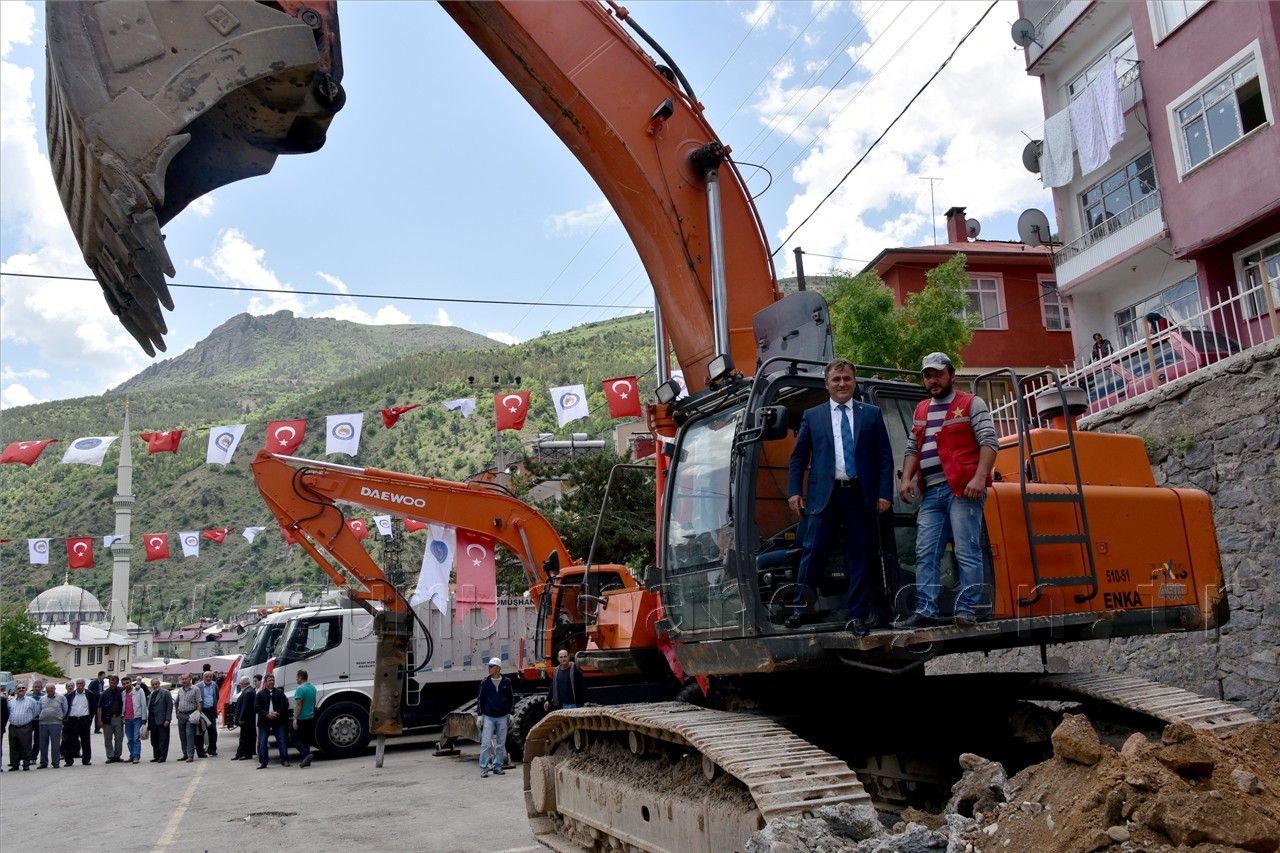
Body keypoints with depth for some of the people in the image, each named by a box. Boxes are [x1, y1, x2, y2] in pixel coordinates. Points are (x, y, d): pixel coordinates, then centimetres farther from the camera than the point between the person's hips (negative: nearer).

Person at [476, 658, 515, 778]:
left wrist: (510, 713, 5)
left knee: (501, 744, 6)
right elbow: (480, 699, 5)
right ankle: (484, 768, -1)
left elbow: (511, 698, 8)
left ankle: (497, 767, 17)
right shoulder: (485, 683, 0)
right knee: (486, 743, -6)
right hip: (488, 717, -1)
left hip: (502, 717, 1)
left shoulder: (506, 682, 0)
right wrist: (480, 714, 1)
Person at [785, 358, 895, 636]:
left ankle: (856, 616, 13)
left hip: (861, 496, 1)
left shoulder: (872, 414, 10)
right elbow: (798, 456, 11)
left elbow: (885, 456, 6)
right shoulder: (812, 416, 11)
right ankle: (799, 609, 8)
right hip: (825, 495, 0)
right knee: (813, 552, -3)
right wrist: (794, 491, 1)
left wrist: (885, 494, -3)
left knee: (860, 557, 4)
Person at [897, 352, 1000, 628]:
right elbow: (912, 449, 22)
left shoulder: (971, 403, 4)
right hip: (931, 492, 6)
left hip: (962, 489, -6)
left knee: (967, 552, -7)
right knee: (926, 554, 1)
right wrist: (906, 478, 5)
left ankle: (967, 610, -3)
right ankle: (925, 611, 1)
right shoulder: (921, 411, 22)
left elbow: (989, 442, -5)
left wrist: (979, 477, -18)